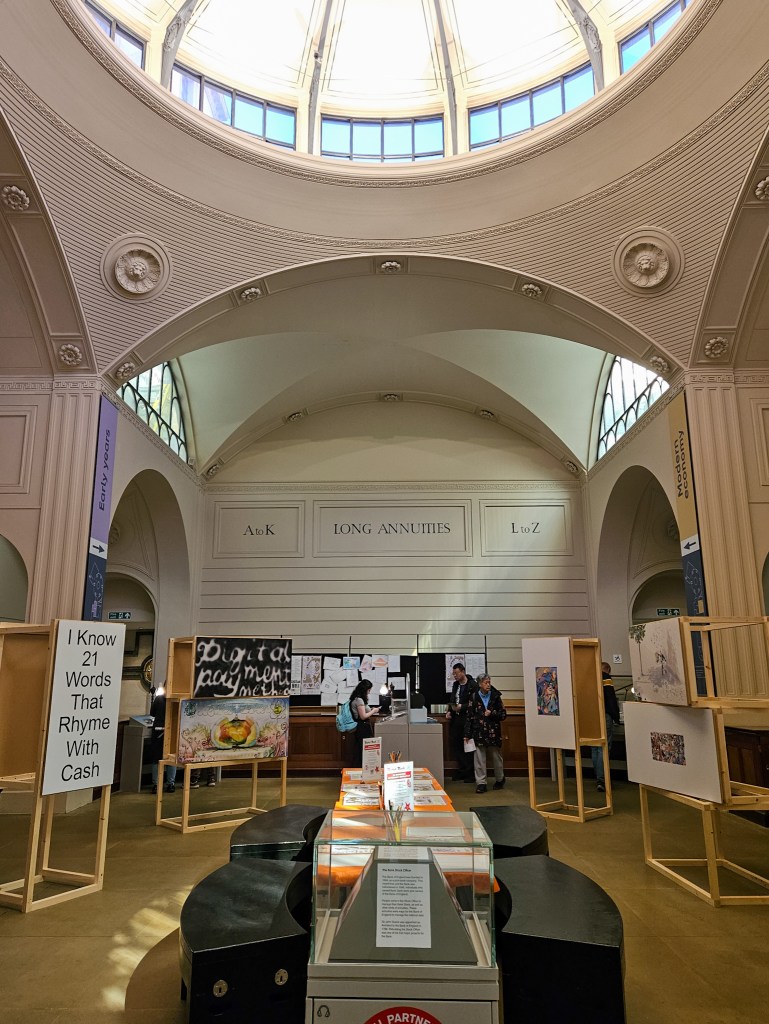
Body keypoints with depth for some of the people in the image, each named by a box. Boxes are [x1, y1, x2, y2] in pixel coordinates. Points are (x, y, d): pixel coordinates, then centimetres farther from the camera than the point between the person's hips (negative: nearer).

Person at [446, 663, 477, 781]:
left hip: (466, 719, -7)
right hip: (455, 718, 8)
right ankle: (462, 770, 19)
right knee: (454, 744, 8)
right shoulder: (455, 685, 14)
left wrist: (462, 707, -19)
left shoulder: (472, 685, -9)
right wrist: (449, 711, 5)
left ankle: (470, 772, 10)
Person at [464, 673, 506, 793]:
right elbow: (469, 716, 0)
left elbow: (503, 714, 4)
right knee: (479, 759, -2)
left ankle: (499, 780, 33)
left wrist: (492, 713, -13)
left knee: (496, 757, 13)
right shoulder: (474, 697, -2)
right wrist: (467, 734, -2)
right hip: (479, 733, -1)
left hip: (493, 732, 1)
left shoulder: (495, 697, 1)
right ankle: (481, 783, 8)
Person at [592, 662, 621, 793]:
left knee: (594, 749, 12)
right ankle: (601, 780, -13)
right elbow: (611, 699, -9)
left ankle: (598, 778, 17)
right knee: (604, 749, -6)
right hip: (604, 716, -6)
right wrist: (616, 718, -4)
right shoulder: (606, 678, -2)